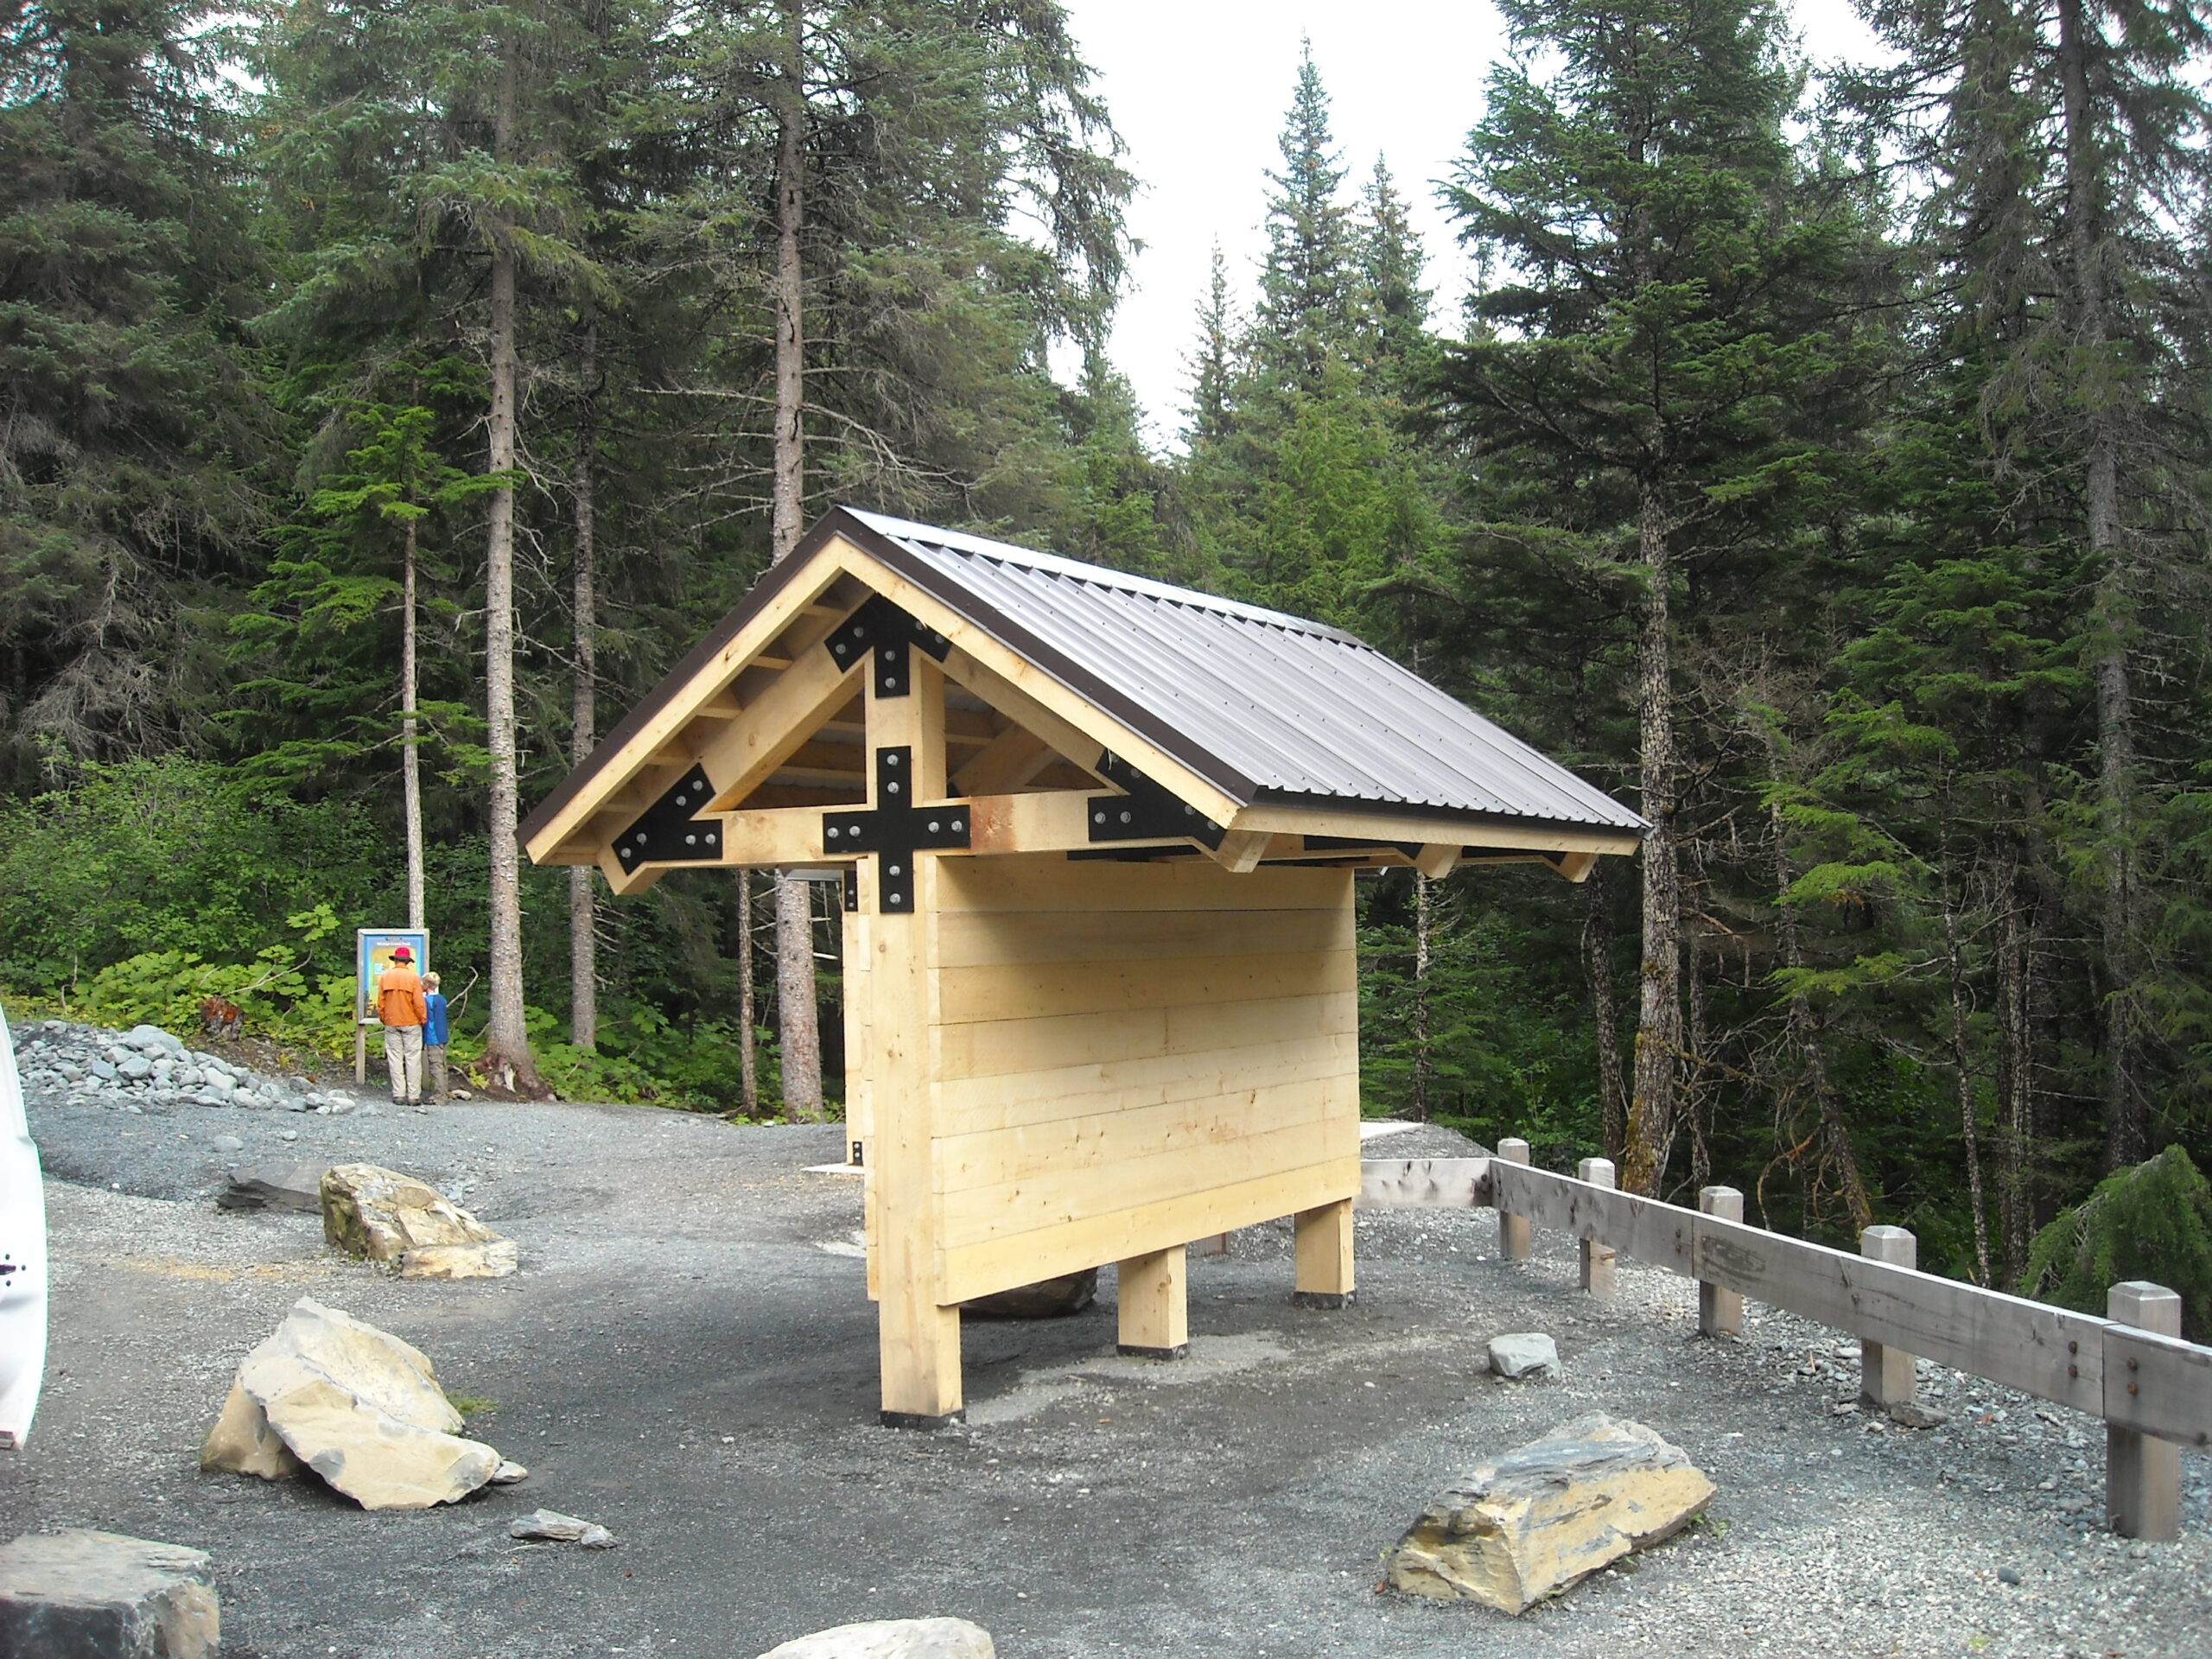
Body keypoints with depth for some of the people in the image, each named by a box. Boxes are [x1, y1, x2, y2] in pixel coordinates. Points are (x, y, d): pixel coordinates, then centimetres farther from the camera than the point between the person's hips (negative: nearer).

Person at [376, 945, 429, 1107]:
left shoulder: (384, 977, 0)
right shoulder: (414, 977, -10)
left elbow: (381, 1003, 3)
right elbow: (419, 1003, -11)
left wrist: (383, 1019, 16)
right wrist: (423, 1019, 2)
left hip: (391, 1023, 3)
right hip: (411, 1023, -3)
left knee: (395, 1059, 8)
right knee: (412, 1059, 2)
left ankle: (398, 1095, 7)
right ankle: (414, 1095, 0)